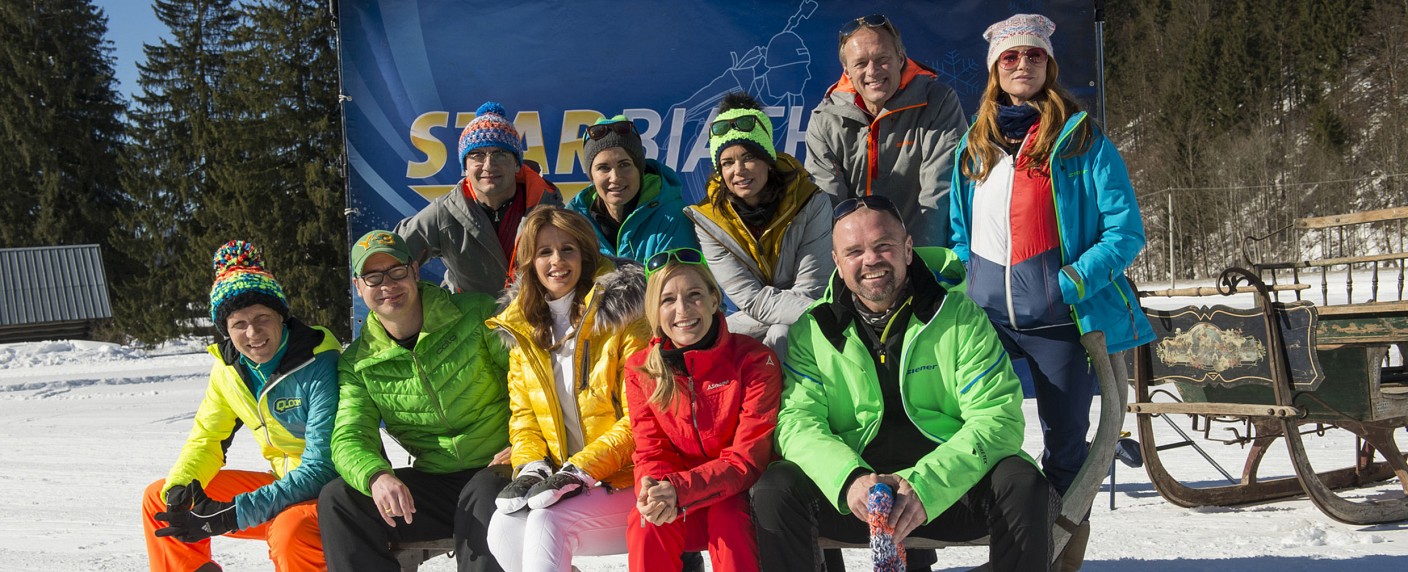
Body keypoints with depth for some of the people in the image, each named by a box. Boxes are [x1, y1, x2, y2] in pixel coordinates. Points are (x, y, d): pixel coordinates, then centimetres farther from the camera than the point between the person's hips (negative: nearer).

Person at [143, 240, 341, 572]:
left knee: (289, 532, -39)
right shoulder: (229, 367, -1)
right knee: (159, 500, 5)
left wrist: (232, 515, -31)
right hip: (284, 484, 7)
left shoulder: (320, 365, -23)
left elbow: (321, 469, -27)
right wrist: (180, 486, -12)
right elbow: (207, 439, 10)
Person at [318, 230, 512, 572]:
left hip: (499, 470, -4)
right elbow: (350, 438, -4)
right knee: (336, 500, -12)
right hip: (435, 483, 4)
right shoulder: (358, 364, 6)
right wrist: (377, 477, -28)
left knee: (485, 496, -37)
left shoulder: (475, 315, -4)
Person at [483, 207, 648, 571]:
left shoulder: (620, 320, -7)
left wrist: (579, 470, -18)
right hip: (559, 483, 5)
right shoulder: (523, 330, 11)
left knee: (548, 522, -30)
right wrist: (531, 468, -7)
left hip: (625, 483, -5)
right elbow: (523, 415, 13)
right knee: (504, 528, -23)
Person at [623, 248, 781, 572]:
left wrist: (679, 490, -30)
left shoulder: (755, 360, -11)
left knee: (728, 520, -34)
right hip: (678, 509, 2)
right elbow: (651, 453, -1)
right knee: (645, 524, -29)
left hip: (739, 498, -2)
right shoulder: (640, 370, -1)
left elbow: (748, 457, -16)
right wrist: (654, 491, -27)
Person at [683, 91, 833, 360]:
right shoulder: (708, 220, -6)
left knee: (781, 335, -33)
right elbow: (752, 300, -14)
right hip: (747, 327, 1)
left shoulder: (812, 204, -10)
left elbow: (811, 293, -10)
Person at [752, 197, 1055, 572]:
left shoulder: (959, 315, -1)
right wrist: (849, 479, -28)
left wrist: (926, 486, -25)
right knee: (775, 489, -25)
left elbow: (998, 417, -9)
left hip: (950, 490, 0)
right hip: (849, 496, 1)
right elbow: (797, 421, -5)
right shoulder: (813, 330, 3)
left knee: (1022, 485, -28)